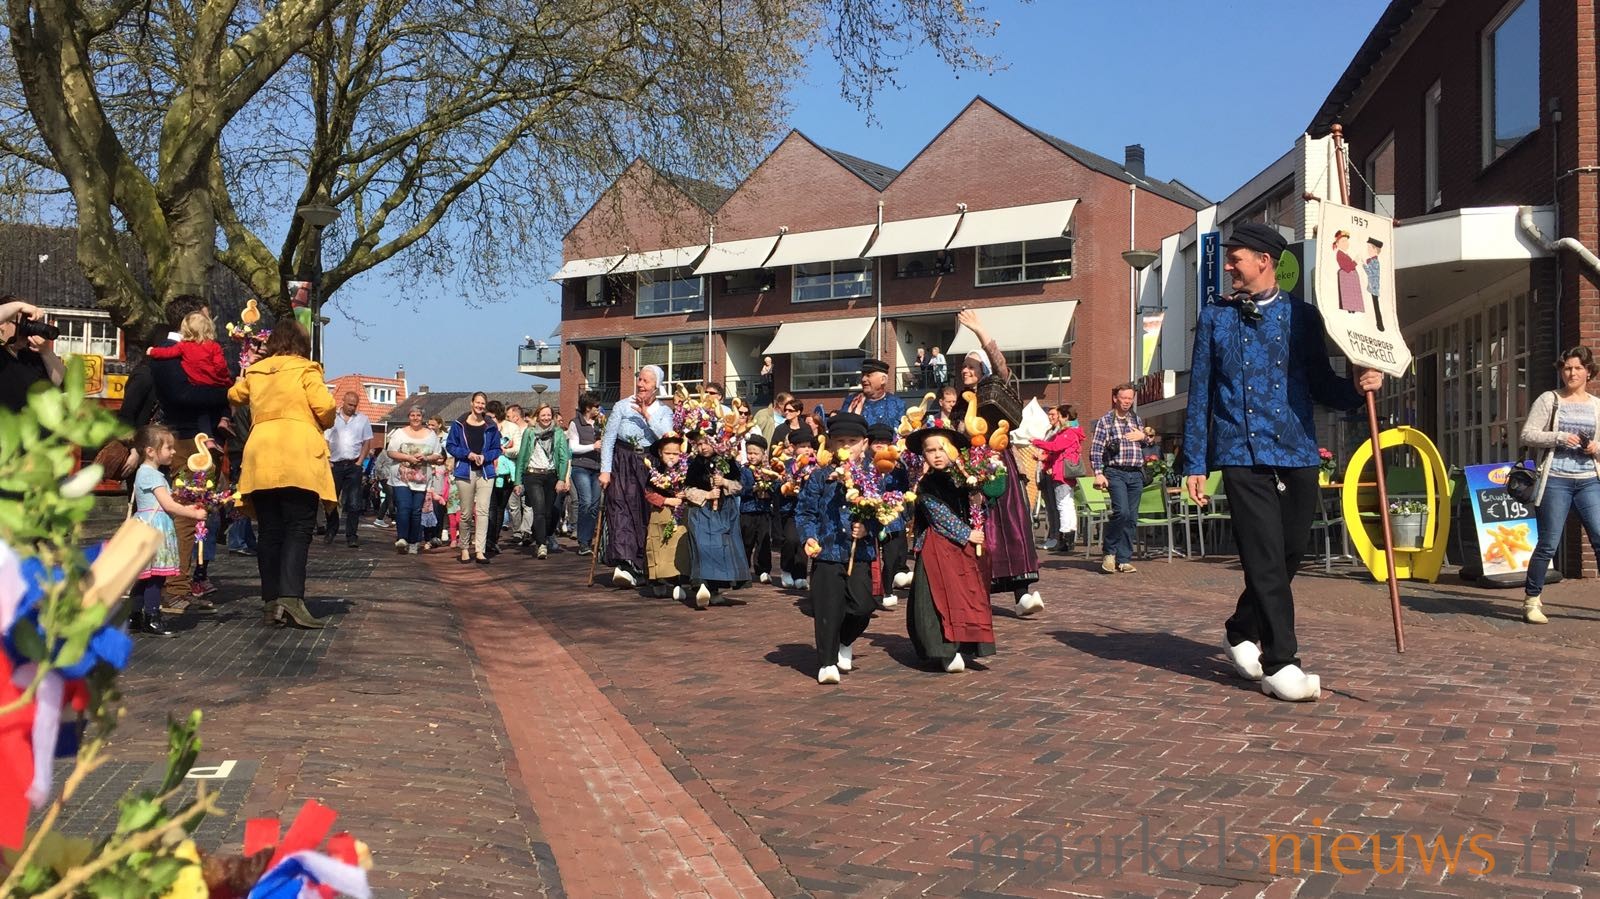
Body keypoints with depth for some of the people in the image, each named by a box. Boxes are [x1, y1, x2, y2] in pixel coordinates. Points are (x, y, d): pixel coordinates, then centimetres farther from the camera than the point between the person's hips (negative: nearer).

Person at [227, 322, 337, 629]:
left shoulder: (255, 372, 18)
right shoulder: (305, 370, 4)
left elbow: (234, 395, 37)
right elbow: (324, 407, -9)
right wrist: (325, 424, 13)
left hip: (261, 460, 5)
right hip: (299, 458, -4)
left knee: (270, 531, 7)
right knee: (298, 529, -6)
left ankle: (271, 601, 6)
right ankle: (291, 596, -20)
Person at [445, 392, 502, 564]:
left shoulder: (491, 426, 6)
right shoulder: (459, 424, 3)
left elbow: (496, 449, 10)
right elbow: (450, 446, 3)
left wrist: (485, 457, -9)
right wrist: (468, 454, -11)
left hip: (485, 472, 1)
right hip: (465, 471, -1)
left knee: (483, 511, -10)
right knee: (466, 513, 5)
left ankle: (480, 550, -12)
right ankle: (465, 548, 20)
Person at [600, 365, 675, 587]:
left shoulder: (664, 411, 10)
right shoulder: (622, 406, 6)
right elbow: (608, 439, 3)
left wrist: (647, 415, -12)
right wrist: (605, 470, -5)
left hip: (649, 466, 2)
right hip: (622, 463, -1)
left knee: (645, 513, -1)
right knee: (620, 509, -15)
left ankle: (636, 567, 9)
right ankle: (622, 564, -23)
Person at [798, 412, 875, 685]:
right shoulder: (820, 477, 1)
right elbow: (804, 512, 3)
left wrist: (868, 528, -11)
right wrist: (809, 538, -10)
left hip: (860, 553, 1)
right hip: (827, 552, -1)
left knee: (863, 606, -3)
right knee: (828, 609, -1)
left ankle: (845, 642, 28)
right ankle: (827, 662, 12)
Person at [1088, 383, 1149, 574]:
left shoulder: (1137, 420, 17)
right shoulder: (1105, 420, 3)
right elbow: (1095, 449, -4)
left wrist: (1143, 437, 5)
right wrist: (1098, 474, -15)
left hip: (1136, 474, 5)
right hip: (1115, 473, -5)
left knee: (1131, 518, 3)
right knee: (1121, 512, -21)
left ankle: (1124, 560, 8)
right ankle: (1108, 551, -2)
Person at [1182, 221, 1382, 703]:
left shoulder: (1302, 316, 9)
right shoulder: (1215, 318, 8)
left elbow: (1320, 386, 12)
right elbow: (1199, 395, 7)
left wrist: (1358, 387, -10)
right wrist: (1194, 463, 2)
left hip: (1298, 453, 3)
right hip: (1242, 454, -2)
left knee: (1289, 554, 10)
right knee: (1266, 559, -8)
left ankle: (1243, 633, 31)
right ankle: (1279, 663, -2)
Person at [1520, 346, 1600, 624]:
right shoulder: (1549, 400, 3)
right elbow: (1527, 435, -3)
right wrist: (1559, 437, -15)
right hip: (1556, 479, -3)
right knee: (1548, 544, -2)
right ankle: (1531, 601, 9)